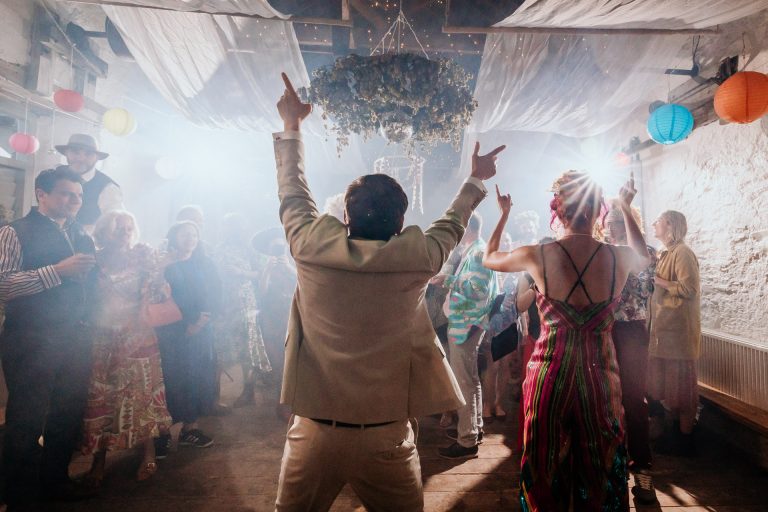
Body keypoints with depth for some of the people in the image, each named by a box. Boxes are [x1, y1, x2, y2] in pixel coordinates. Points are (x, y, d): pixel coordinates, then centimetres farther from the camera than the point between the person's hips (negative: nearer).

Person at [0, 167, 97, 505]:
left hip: (77, 338, 6)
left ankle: (55, 479, 33)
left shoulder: (81, 236, 14)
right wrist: (58, 269, -21)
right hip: (32, 341, -6)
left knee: (69, 414, 14)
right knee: (27, 420, 4)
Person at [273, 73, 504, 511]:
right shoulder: (416, 256, -11)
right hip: (386, 437, -1)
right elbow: (451, 226, 10)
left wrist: (291, 127, 24)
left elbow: (293, 194, 8)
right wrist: (476, 180, 30)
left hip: (315, 431, 1)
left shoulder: (313, 246, -11)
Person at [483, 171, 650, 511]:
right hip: (600, 376, 2)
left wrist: (504, 215, 21)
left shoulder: (538, 256, -14)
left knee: (547, 473, 19)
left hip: (549, 374, -1)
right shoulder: (619, 258, -9)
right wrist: (626, 209, 28)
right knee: (599, 472, 23)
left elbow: (489, 258, 7)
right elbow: (644, 257, 18)